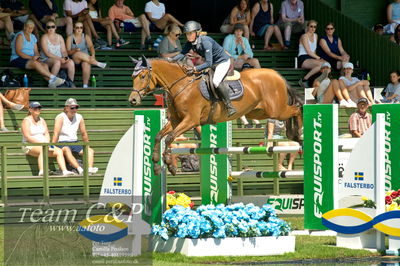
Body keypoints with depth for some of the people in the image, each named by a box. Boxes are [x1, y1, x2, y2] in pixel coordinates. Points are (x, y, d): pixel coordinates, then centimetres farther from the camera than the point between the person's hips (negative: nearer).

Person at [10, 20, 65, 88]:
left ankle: (51, 82, -47)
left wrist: (36, 56, -8)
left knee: (45, 65, -24)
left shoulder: (33, 37, 19)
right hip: (17, 60, -6)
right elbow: (18, 52, -13)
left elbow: (36, 51, 16)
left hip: (30, 59, 6)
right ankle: (53, 78, -40)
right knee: (35, 63, -35)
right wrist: (31, 57, -22)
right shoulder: (20, 36, -3)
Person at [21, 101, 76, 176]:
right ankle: (41, 172, -55)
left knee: (59, 151, -16)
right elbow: (27, 137, -12)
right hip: (30, 146, -7)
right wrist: (41, 143, -19)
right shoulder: (26, 121, -1)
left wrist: (47, 142, -8)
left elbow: (47, 134, 14)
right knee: (42, 150, -39)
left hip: (44, 144, 7)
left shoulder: (42, 120, 21)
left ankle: (64, 171, -28)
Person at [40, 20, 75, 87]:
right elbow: (47, 53, -12)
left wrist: (65, 58, -12)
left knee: (71, 62, -25)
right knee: (57, 62, -38)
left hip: (59, 60, 5)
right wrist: (59, 58, -20)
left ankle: (71, 83, -14)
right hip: (46, 60, -5)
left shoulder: (59, 37, 15)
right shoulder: (44, 37, -2)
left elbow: (64, 51, 12)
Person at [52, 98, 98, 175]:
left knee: (90, 151, -14)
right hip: (62, 143, -6)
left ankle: (90, 168, -38)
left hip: (74, 143, 6)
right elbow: (56, 134, -14)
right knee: (67, 150, -38)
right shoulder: (61, 117, -5)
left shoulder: (79, 118, 10)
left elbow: (84, 134, 19)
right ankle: (79, 169, -57)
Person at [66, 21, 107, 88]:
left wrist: (93, 55, -29)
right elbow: (68, 52, -3)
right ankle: (97, 63, -27)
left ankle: (85, 85, -39)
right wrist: (75, 50, -25)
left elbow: (91, 47, -8)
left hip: (86, 58, 1)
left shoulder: (86, 37, 9)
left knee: (86, 64, -36)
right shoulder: (70, 38, 5)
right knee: (79, 54, -36)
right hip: (74, 59, -1)